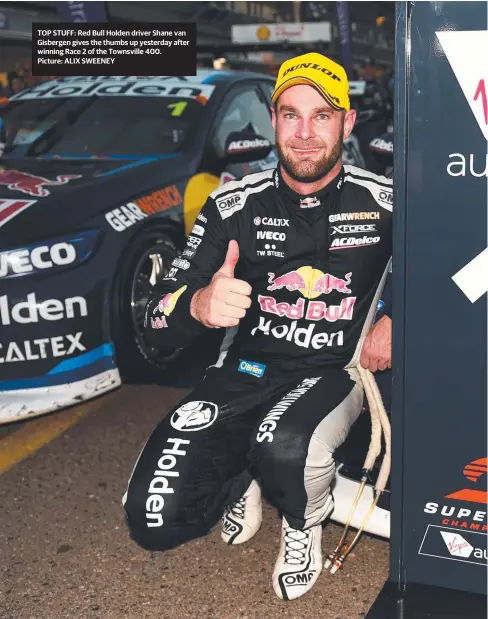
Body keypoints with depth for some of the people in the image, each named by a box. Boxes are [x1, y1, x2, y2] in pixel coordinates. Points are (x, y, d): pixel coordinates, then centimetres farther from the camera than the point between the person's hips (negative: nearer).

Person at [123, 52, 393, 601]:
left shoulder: (384, 203, -3)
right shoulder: (235, 206, -1)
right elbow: (157, 324, -3)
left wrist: (399, 319, -4)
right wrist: (199, 305, -27)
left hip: (334, 374, -1)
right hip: (245, 370, 2)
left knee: (282, 446, -38)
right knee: (154, 521, -15)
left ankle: (303, 523, -1)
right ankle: (240, 479, 18)